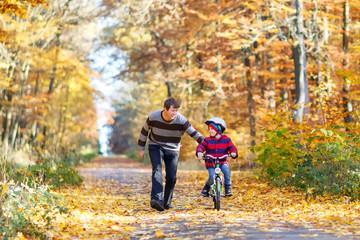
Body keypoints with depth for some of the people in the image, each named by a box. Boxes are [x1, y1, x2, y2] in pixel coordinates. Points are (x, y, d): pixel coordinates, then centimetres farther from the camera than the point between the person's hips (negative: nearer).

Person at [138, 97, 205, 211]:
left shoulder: (181, 120, -19)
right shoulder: (153, 117, -16)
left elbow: (193, 133, -21)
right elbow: (144, 131, -1)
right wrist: (141, 148, 5)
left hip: (172, 150, 1)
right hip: (156, 146, -1)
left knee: (171, 177, -4)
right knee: (157, 170, -24)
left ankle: (167, 203, 16)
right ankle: (156, 199, -38)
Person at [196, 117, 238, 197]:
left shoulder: (226, 139, 4)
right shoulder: (207, 140, 4)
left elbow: (232, 147, -1)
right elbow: (201, 146, -6)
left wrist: (233, 153, -24)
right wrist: (199, 152, -28)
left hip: (223, 162, 0)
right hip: (210, 163, 0)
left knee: (226, 170, -31)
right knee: (212, 177, -20)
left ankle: (228, 189, -16)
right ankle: (206, 189, 11)